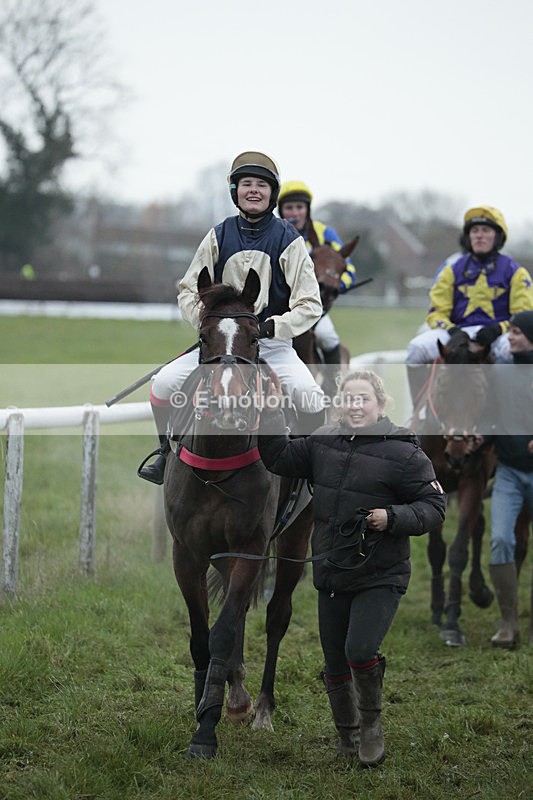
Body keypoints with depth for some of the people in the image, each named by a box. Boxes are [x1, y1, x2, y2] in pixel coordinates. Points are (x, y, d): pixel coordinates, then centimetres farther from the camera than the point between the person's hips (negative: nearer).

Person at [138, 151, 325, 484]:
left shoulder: (289, 241, -1)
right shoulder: (218, 237, 5)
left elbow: (310, 305, -5)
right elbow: (188, 290, 9)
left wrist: (273, 326, -20)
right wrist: (204, 319, -11)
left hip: (274, 345, -2)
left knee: (310, 397, -27)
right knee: (164, 383, -16)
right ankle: (167, 454, 8)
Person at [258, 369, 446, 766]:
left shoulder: (403, 451, -11)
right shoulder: (323, 442, 4)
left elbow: (435, 506, -8)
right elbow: (279, 458, 14)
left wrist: (393, 518, -23)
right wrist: (272, 411, 2)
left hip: (380, 577, -5)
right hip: (331, 576, 5)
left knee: (360, 651, -22)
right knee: (335, 664, 12)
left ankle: (371, 724, 6)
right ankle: (348, 742, 32)